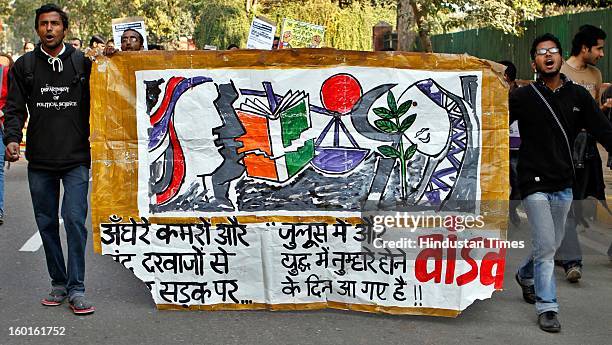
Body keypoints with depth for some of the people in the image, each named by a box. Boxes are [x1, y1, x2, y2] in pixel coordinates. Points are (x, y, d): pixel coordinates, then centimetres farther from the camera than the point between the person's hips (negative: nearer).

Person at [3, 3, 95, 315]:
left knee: (75, 219, -10)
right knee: (47, 223, 9)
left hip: (76, 159, -2)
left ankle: (76, 289, -2)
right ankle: (59, 284, 22)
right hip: (39, 162, 3)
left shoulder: (83, 62, 4)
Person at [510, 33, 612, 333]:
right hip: (534, 183, -4)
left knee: (553, 243, 17)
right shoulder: (523, 97, -6)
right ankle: (547, 308, 2)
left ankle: (525, 275, 45)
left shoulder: (578, 96, 3)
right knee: (545, 245, -8)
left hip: (564, 185, 4)